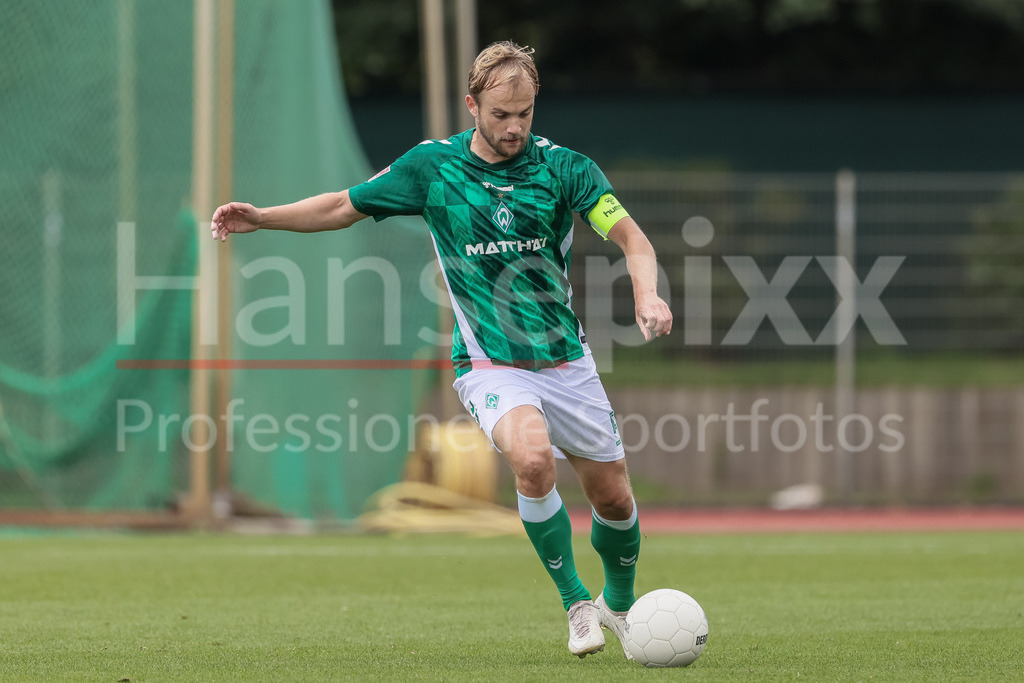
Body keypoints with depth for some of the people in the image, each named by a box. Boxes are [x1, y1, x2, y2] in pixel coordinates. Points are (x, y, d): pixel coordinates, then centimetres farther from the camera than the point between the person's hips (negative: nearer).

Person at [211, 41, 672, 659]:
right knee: (533, 456, -31)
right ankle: (576, 603, -14)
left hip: (567, 362, 2)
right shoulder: (432, 166, -3)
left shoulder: (565, 168, -5)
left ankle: (620, 606, 38)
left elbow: (632, 238, -11)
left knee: (614, 498, 7)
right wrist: (261, 218, -2)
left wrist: (647, 294, -31)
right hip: (491, 368, -2)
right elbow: (345, 206, 9)